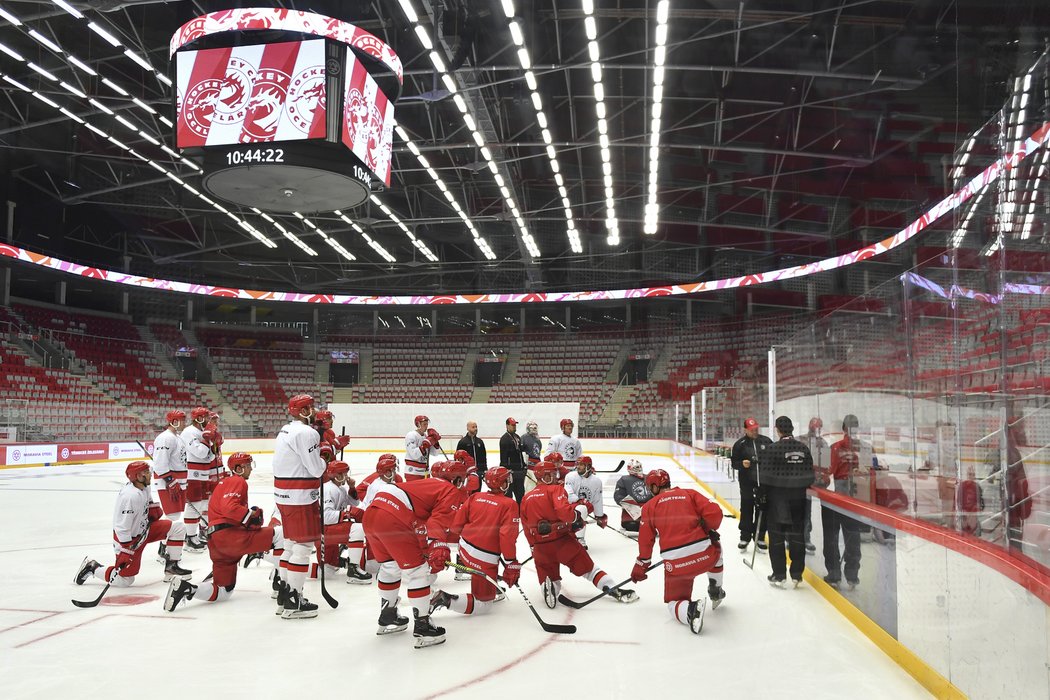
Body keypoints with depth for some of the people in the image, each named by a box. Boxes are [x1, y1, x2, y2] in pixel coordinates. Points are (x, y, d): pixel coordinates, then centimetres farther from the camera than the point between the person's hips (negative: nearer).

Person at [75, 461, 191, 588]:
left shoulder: (144, 487, -5)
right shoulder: (130, 496, -32)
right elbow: (122, 528, -28)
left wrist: (154, 508, 1)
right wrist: (126, 553, -24)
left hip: (143, 529, 8)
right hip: (129, 539, -8)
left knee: (178, 528, -4)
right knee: (125, 580, -1)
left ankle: (171, 567, 5)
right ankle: (92, 567, 18)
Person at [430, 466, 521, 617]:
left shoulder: (475, 497, 5)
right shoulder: (509, 504, -11)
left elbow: (458, 523, 7)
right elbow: (508, 536, -19)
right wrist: (511, 564, -12)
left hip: (465, 548, 7)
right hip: (484, 560, -7)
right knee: (483, 605, 4)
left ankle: (492, 587, 41)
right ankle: (446, 600, -14)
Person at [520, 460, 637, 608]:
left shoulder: (526, 499, 12)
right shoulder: (555, 490, -5)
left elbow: (527, 529, 16)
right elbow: (563, 511, -23)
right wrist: (578, 514, -7)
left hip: (540, 547, 4)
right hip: (562, 539, -4)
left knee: (549, 575, 18)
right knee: (588, 567, 11)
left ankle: (549, 586, -13)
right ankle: (613, 589, 9)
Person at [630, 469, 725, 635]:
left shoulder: (649, 506, 11)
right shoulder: (690, 494, 13)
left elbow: (645, 540, 11)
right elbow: (714, 512, 1)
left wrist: (640, 567, 24)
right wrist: (708, 531, 21)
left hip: (675, 564, -2)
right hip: (704, 556, 2)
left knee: (674, 602, 17)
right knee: (715, 547, 37)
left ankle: (690, 609, -17)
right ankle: (716, 591, 35)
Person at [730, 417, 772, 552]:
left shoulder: (766, 441, 2)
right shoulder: (740, 444, -3)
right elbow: (733, 462, 0)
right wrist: (742, 464, -20)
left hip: (764, 482, 2)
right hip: (747, 483, -2)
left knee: (762, 509, 7)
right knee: (746, 510, 3)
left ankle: (760, 537, 19)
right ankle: (745, 537, 15)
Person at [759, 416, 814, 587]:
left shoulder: (771, 448, -13)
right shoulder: (804, 449, 1)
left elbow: (766, 476, -12)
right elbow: (809, 476, 6)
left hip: (776, 498, -4)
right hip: (798, 499, 4)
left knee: (776, 535, 5)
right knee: (797, 535, 10)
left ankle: (778, 575, 9)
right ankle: (797, 574, 15)